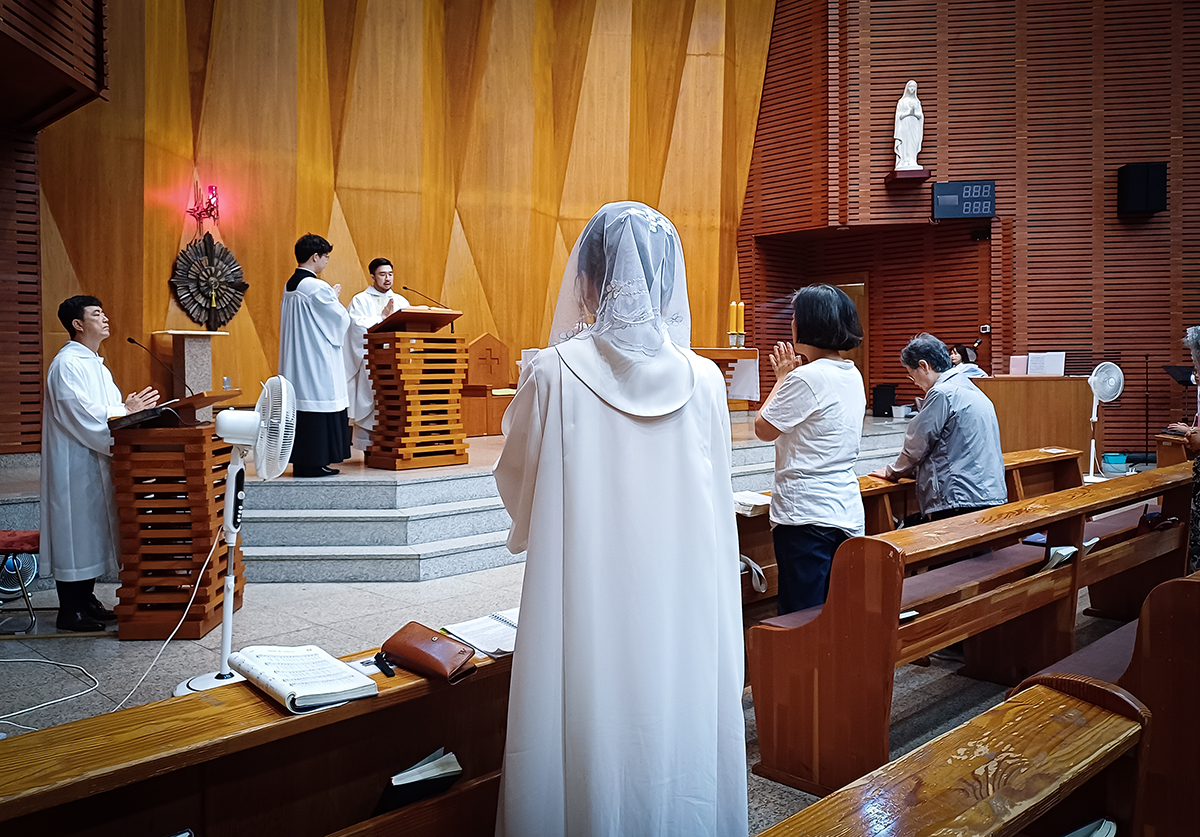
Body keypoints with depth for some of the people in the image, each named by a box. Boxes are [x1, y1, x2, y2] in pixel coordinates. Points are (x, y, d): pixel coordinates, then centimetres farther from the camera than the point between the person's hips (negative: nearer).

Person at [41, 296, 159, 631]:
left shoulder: (95, 362, 16)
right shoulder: (67, 364, -16)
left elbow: (107, 407, 16)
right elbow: (83, 415, -23)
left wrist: (130, 407, -2)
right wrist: (126, 411, -17)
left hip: (94, 462, 10)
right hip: (74, 463, -10)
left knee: (92, 527, 14)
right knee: (75, 530, -3)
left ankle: (86, 600, 24)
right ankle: (70, 611, 7)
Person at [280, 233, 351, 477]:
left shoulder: (289, 286, 12)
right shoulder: (316, 287, -16)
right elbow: (341, 320, -10)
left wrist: (330, 297, 19)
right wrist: (335, 298, 7)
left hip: (296, 362, 9)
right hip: (317, 361, -9)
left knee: (302, 404, 10)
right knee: (318, 404, -4)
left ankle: (301, 461, 14)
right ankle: (313, 463, -1)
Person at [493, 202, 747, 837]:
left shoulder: (553, 374, -12)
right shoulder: (703, 380, -5)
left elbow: (516, 482, 4)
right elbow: (715, 502, 6)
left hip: (586, 603, -2)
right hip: (683, 608, 3)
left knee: (592, 744, 13)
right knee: (675, 730, 17)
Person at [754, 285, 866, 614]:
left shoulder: (807, 378, -17)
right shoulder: (853, 375, 11)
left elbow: (763, 429, -7)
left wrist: (782, 378, 3)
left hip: (807, 516, -9)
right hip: (847, 511, 9)